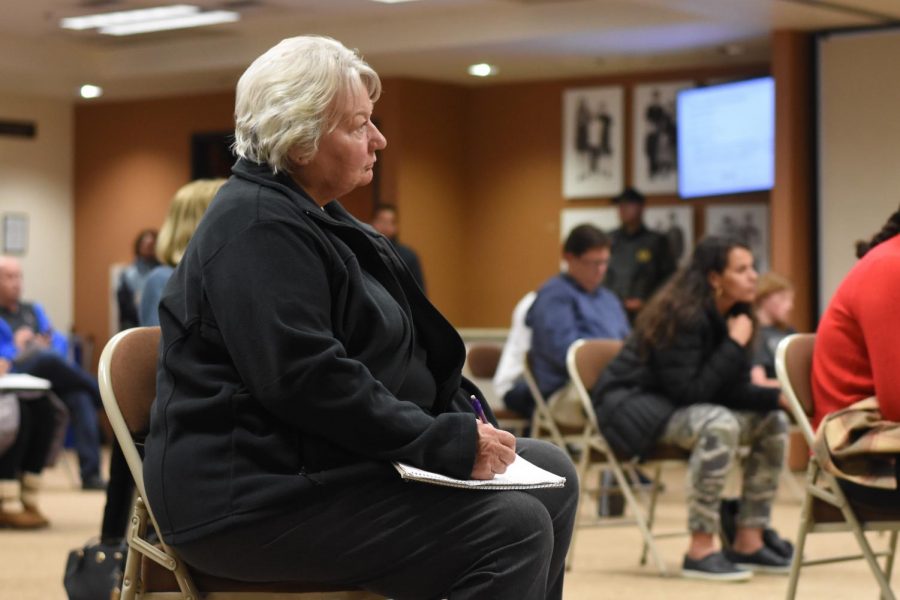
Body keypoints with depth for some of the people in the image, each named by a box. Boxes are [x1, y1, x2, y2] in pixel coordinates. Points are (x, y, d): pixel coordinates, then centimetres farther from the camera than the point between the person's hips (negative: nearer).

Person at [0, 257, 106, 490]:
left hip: (51, 377, 5)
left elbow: (60, 342, 21)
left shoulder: (33, 310, 29)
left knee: (80, 398, -29)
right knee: (47, 359, -38)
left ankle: (91, 474, -35)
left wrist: (50, 345, 0)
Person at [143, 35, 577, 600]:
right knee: (512, 528, -20)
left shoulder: (317, 219, 17)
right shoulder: (256, 227, -16)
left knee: (550, 474, 6)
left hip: (325, 464, 11)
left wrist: (464, 422, 2)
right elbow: (306, 380, -26)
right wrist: (448, 442, -22)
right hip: (260, 495, -11)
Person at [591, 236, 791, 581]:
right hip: (630, 405, -9)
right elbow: (690, 392, -26)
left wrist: (779, 396, -16)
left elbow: (732, 392, 0)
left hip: (674, 406, 9)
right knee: (719, 423, -34)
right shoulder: (681, 315, -23)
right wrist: (734, 345, -23)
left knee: (773, 422, 0)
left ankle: (748, 543, 1)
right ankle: (700, 551, -30)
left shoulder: (730, 316, 2)